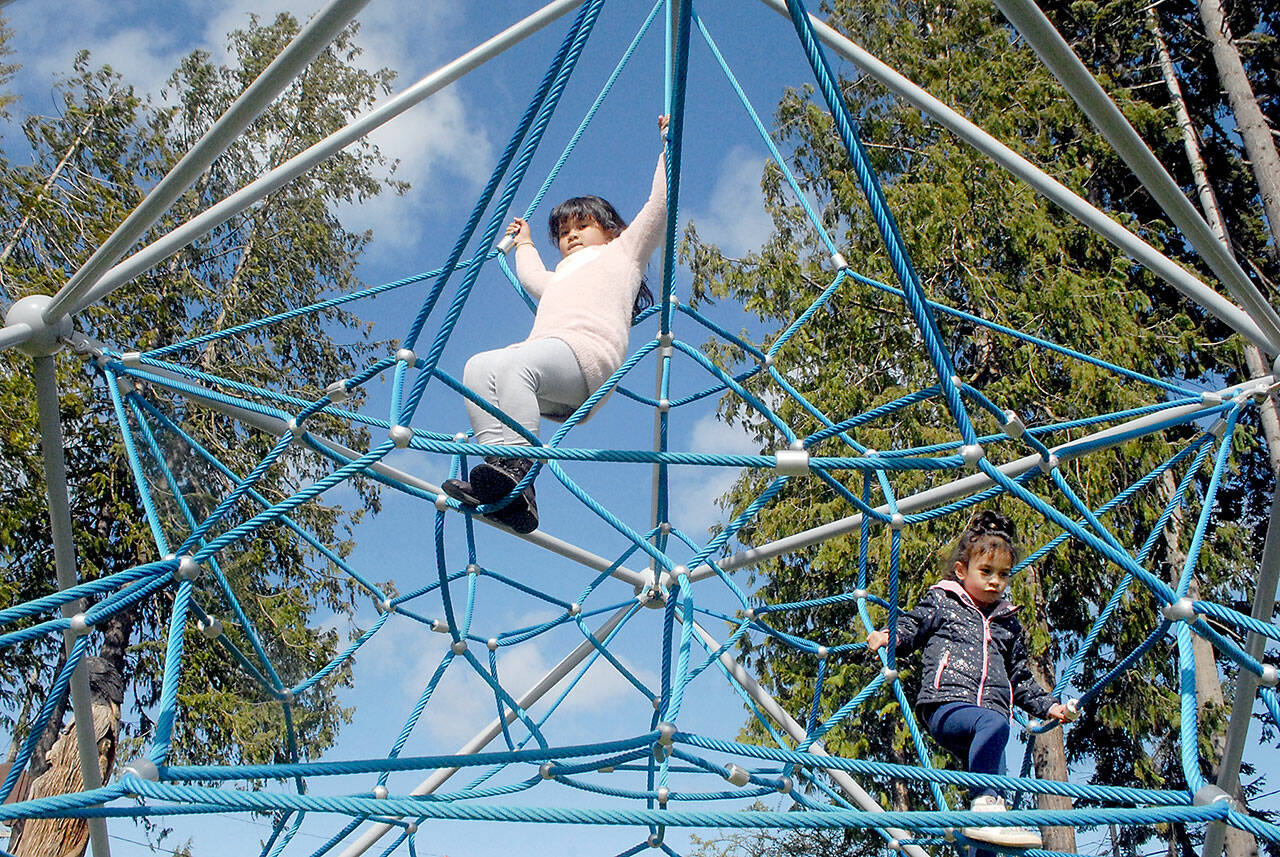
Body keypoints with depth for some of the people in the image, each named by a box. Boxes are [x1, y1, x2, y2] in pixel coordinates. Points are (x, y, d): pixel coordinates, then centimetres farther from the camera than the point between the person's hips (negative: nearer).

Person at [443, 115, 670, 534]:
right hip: (541, 350, 6)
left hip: (589, 350, -6)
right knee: (478, 366, -26)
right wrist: (524, 243, 82)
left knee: (516, 365, -37)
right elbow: (530, 275, 68)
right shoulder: (559, 277, 48)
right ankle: (501, 464, -44)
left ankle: (520, 474, -53)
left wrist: (667, 147, 23)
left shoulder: (623, 250, 31)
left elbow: (658, 207, 21)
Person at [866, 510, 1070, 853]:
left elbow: (1020, 677, 33)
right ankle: (985, 804, -42)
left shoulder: (1008, 623, 27)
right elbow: (911, 627, 13)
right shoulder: (941, 602, 14)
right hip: (946, 706, -5)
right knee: (993, 723, -38)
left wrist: (1046, 705, 23)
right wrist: (888, 636, -9)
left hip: (990, 713, 6)